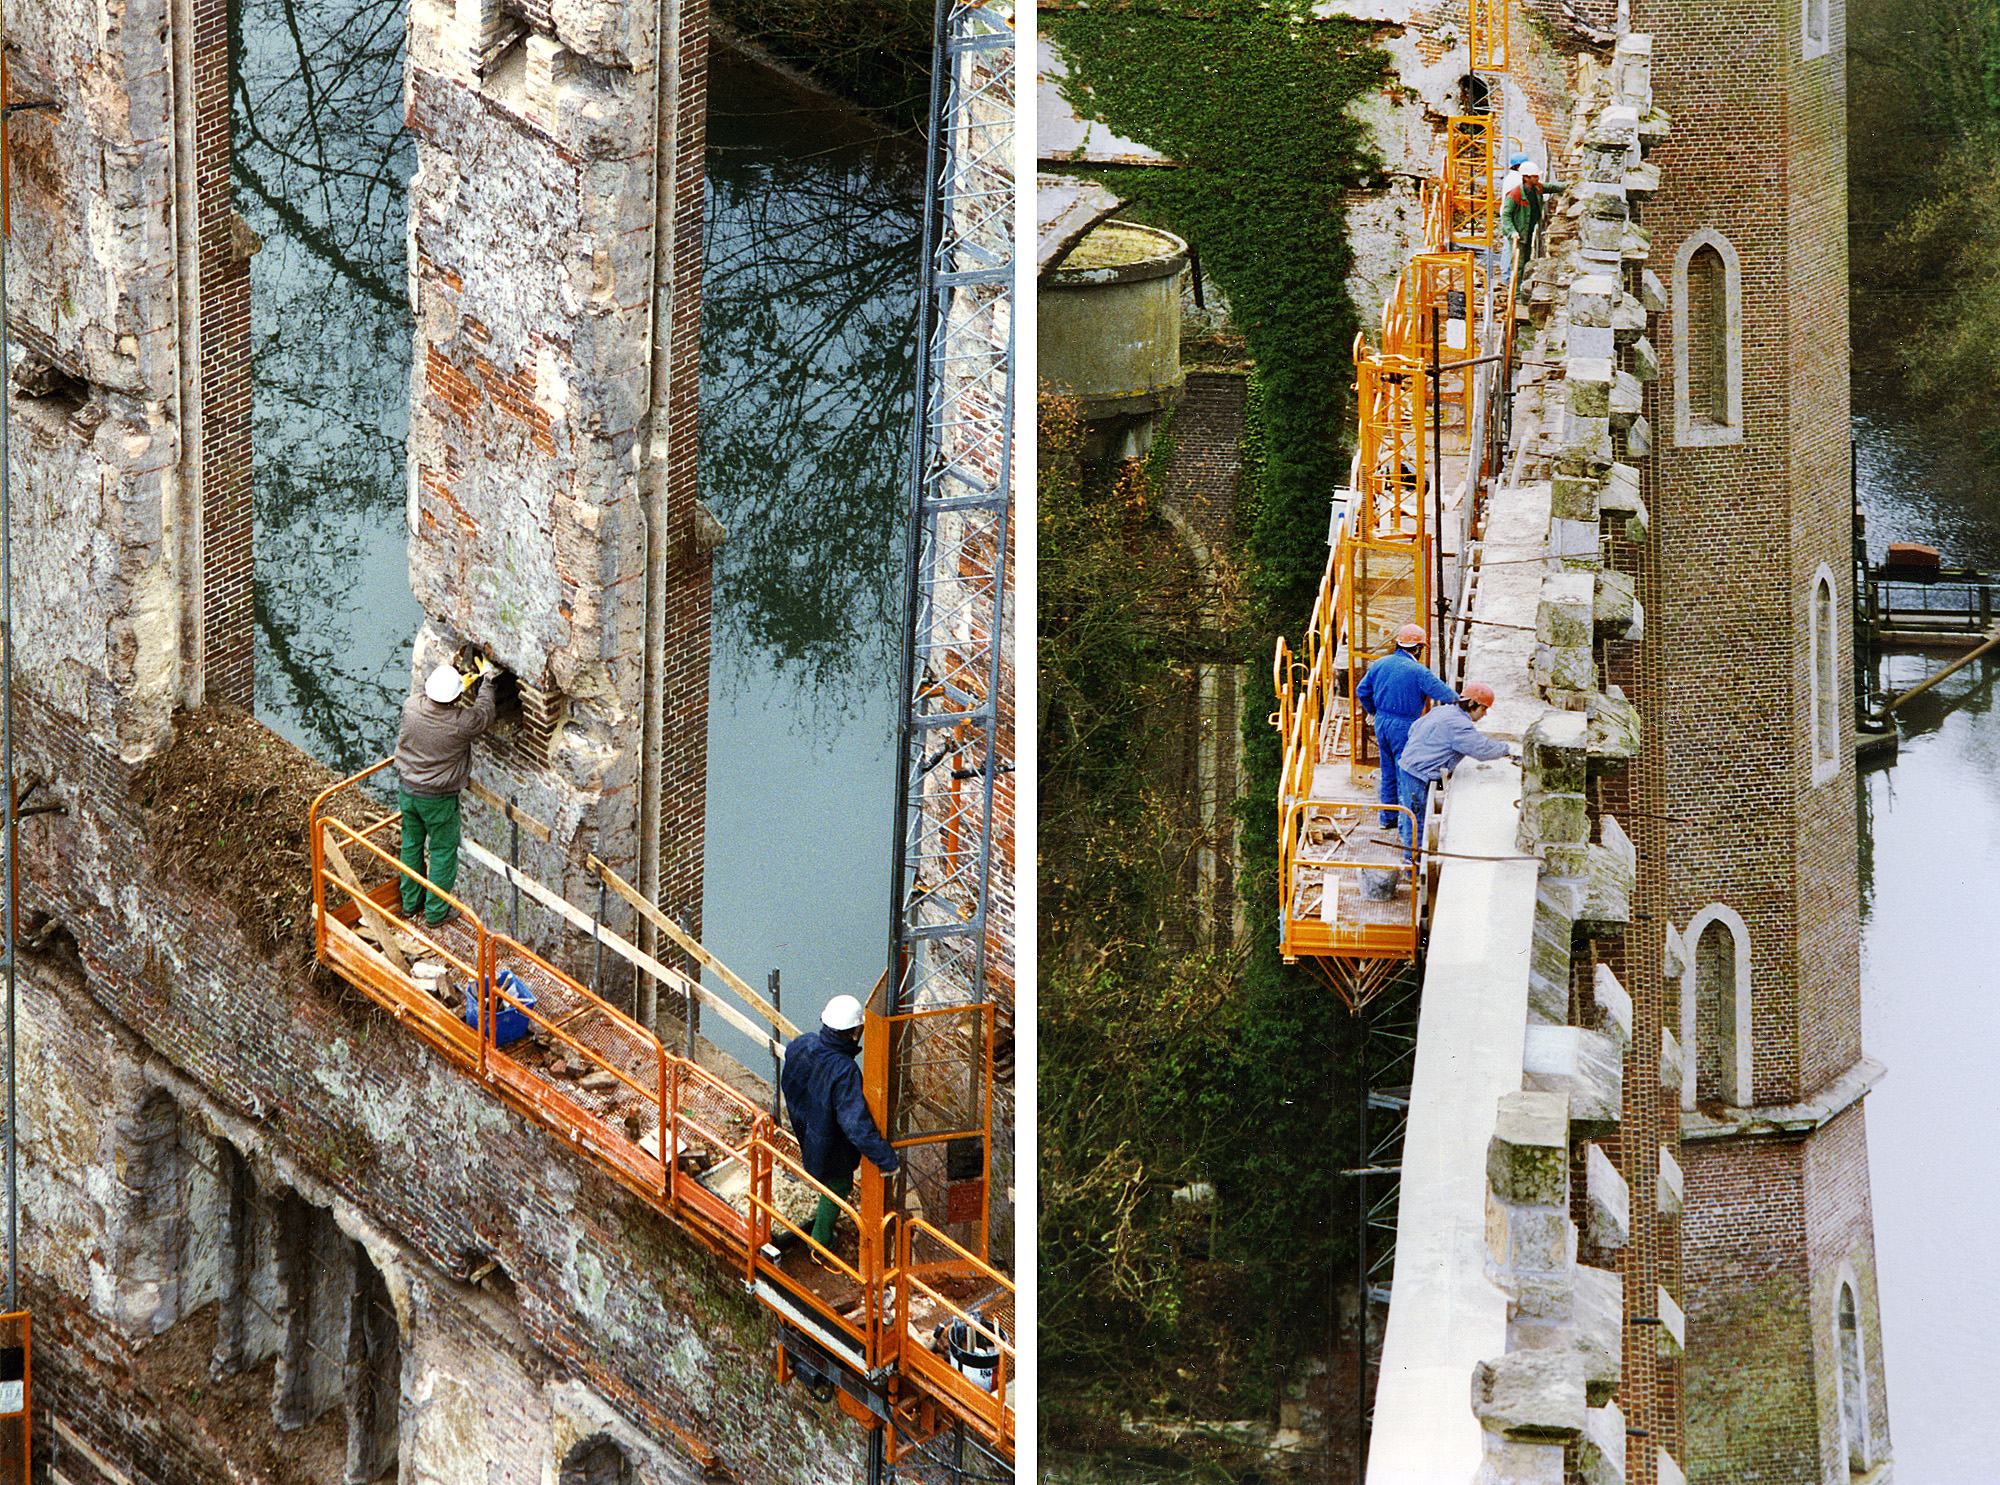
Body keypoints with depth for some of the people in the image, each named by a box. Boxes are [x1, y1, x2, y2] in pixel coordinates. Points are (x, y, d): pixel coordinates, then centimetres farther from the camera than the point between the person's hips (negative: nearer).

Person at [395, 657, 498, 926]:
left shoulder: (412, 705, -18)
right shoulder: (462, 722, -28)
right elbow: (485, 715, -5)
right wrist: (486, 679, 9)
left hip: (407, 790, 5)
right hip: (438, 799, -4)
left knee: (411, 844, 22)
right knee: (443, 851, 15)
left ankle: (410, 903, 38)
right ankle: (436, 911, 26)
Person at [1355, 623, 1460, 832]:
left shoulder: (1380, 664, 2)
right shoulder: (1417, 671, -18)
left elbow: (1362, 691, 11)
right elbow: (1441, 691, -14)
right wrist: (1455, 699, 9)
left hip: (1382, 723, 6)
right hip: (1404, 727, -6)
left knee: (1388, 772, 17)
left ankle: (1387, 817, 25)